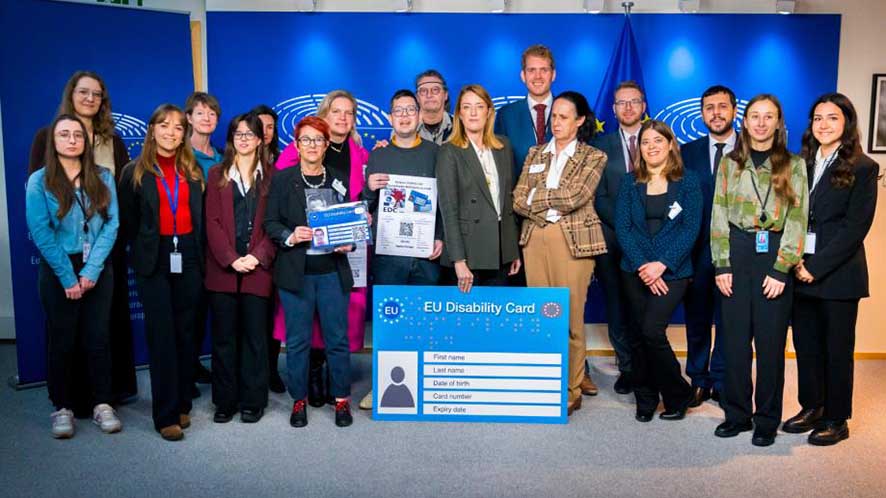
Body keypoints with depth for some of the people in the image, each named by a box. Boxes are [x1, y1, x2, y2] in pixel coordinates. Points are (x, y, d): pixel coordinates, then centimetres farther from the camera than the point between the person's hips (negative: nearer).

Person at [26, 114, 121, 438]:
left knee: (98, 336, 5)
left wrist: (91, 270, -12)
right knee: (62, 339, 7)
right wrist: (68, 277, -13)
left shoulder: (102, 177, 2)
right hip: (58, 269, -1)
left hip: (97, 268, 2)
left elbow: (111, 224, -4)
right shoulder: (39, 181, -4)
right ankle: (62, 407, 18)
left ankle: (102, 404, 15)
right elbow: (41, 233, -9)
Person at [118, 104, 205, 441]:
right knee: (162, 335, -3)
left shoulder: (193, 172, 10)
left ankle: (183, 404, 18)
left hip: (188, 260, 3)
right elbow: (127, 221, 5)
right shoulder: (135, 172, 2)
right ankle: (166, 415, 3)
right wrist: (142, 251, 6)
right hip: (154, 262, -3)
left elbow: (200, 217, 11)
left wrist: (198, 255, 4)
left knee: (185, 332, 7)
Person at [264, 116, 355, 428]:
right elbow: (270, 222, 0)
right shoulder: (282, 179, 3)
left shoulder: (338, 181, 9)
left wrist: (347, 243, -6)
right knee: (297, 340, 6)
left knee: (337, 338, 4)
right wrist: (289, 237, -18)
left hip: (332, 270, 1)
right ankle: (299, 400, 20)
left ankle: (342, 399, 18)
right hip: (296, 272, -1)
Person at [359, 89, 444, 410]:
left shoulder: (434, 152, 9)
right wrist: (370, 189, -10)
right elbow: (365, 207, 11)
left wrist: (441, 237, -3)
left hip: (426, 251, 0)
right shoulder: (378, 155, 10)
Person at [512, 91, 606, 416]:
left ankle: (571, 391, 9)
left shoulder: (593, 157, 4)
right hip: (535, 239, 4)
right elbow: (518, 200, 6)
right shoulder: (536, 153, 16)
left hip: (573, 240, -3)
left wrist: (535, 197, -2)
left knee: (570, 318, -2)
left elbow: (573, 197, -12)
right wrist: (551, 208, -8)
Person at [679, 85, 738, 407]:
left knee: (729, 319, 7)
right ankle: (698, 380, 24)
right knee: (697, 318, 10)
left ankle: (721, 383, 21)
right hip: (697, 250, 2)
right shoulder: (688, 152, 7)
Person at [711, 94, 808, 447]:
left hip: (774, 256, -1)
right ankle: (737, 414, 18)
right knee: (735, 338, 5)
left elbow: (797, 220, -2)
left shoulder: (793, 166, 4)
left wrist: (781, 269, -10)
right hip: (737, 253, 2)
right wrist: (722, 265, -3)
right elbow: (719, 215, 5)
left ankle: (767, 420, 16)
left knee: (771, 341, 4)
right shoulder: (730, 163, 8)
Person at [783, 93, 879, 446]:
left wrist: (816, 267, -15)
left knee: (837, 347, 6)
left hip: (838, 274, -4)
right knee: (805, 344, 11)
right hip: (800, 272, 4)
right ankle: (811, 408, 26)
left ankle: (836, 420, 19)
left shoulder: (862, 168, -4)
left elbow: (855, 228, -10)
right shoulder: (799, 164, 9)